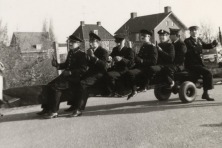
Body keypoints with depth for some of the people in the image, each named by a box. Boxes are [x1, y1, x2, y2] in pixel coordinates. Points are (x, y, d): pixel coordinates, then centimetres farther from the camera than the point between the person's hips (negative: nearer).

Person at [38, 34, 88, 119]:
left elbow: (83, 70, -17)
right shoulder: (70, 53, 16)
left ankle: (54, 112, -20)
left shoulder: (81, 54, -9)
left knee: (55, 87, -27)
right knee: (48, 86, -2)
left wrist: (70, 72, -24)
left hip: (74, 79, -9)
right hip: (66, 76, 9)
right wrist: (57, 65, 7)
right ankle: (47, 108, 7)